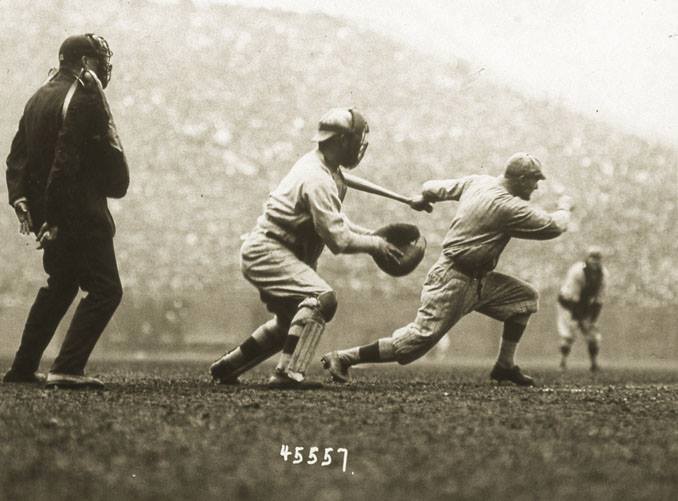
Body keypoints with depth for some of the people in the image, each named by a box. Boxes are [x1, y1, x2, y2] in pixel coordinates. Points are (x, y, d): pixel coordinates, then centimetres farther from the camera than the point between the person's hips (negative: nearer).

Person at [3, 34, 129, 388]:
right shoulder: (84, 99, -14)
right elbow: (66, 162, -21)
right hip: (80, 213, -10)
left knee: (60, 285, 24)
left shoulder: (39, 98, 15)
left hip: (44, 212, 10)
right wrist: (54, 218, -21)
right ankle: (67, 369, -15)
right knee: (105, 289, -6)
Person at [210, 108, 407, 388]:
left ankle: (226, 368, 31)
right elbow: (338, 240, -23)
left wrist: (369, 235, 8)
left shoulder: (324, 170, 11)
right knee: (322, 299, -27)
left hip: (262, 254, 11)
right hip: (267, 252, -11)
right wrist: (376, 245, -9)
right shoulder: (318, 180, -21)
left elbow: (332, 221, 20)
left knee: (290, 322, 22)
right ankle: (288, 373, -30)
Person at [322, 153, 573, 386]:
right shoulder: (508, 206, -20)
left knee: (525, 296, 9)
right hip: (453, 282, -10)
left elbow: (433, 188, 15)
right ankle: (342, 358, -9)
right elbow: (553, 226, -13)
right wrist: (564, 208, 8)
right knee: (419, 339, -13)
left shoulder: (477, 182, 6)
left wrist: (423, 198, 37)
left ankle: (505, 365, 13)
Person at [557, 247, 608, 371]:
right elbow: (572, 297, -27)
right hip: (568, 304, -5)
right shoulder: (577, 271, -31)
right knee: (568, 333, -16)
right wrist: (578, 319, -25)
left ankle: (594, 363, 5)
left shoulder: (603, 273, -13)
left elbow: (599, 299, -7)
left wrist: (593, 319, -10)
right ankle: (563, 362, -7)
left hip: (585, 305, 5)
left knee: (593, 334, -2)